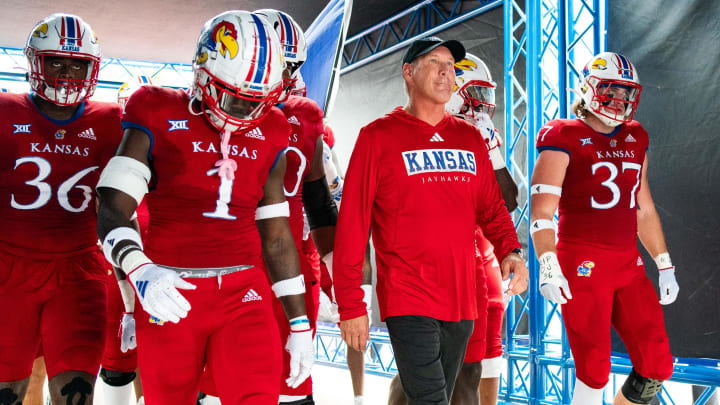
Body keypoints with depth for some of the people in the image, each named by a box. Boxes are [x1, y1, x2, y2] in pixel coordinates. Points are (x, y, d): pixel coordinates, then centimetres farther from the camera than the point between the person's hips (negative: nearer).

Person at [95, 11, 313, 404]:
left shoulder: (268, 133, 12)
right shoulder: (159, 117, 1)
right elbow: (112, 211, -8)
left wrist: (300, 323, 16)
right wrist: (139, 269, -28)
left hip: (243, 296, 2)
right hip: (169, 297, -2)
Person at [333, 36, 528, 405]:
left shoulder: (470, 138, 12)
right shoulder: (379, 136, -4)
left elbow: (491, 207, 18)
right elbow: (352, 223, -6)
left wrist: (510, 251, -3)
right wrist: (350, 305, -8)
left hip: (461, 300, 6)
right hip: (407, 299, -6)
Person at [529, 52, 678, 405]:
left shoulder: (634, 141, 16)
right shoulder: (564, 139, -4)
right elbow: (541, 211, -12)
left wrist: (664, 266, 21)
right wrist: (548, 265, -24)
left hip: (629, 266, 7)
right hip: (582, 267, -6)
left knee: (656, 367, 2)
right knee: (595, 374, -4)